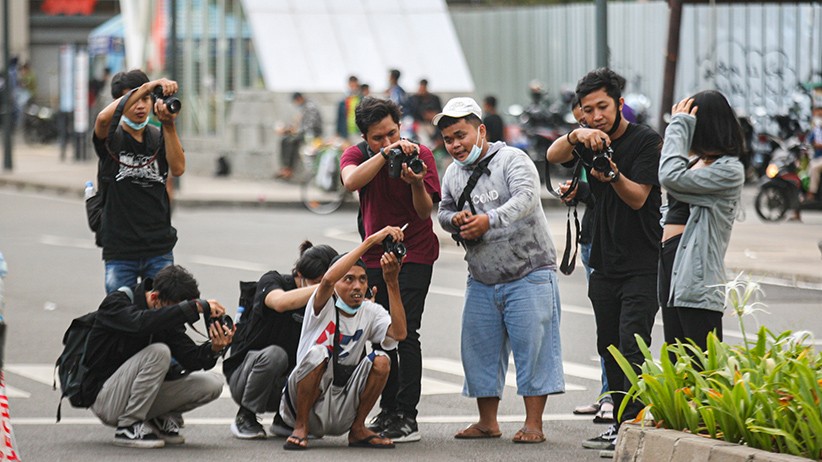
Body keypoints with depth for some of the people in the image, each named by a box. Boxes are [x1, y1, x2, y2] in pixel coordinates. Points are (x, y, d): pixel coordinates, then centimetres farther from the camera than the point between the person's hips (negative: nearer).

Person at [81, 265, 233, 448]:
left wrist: (214, 349, -27)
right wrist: (196, 306, -39)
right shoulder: (116, 303, -17)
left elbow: (191, 359, -5)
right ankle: (128, 427, -19)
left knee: (213, 384, -8)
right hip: (104, 397, -7)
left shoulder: (167, 316, 3)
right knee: (158, 351, -31)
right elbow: (141, 322, -40)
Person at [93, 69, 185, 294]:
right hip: (120, 249, -2)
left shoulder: (159, 138, 9)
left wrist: (168, 125, -20)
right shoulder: (112, 138, 0)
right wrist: (148, 86, -31)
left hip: (159, 250, 2)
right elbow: (104, 118, -24)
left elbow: (178, 168, -8)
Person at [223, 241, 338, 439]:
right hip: (245, 375, -4)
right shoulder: (272, 281, -11)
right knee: (274, 354, -36)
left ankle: (284, 419, 2)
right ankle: (245, 417, -13)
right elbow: (280, 302, -37)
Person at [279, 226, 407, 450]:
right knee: (318, 353, -32)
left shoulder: (370, 312, 3)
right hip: (304, 404, -4)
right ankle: (300, 428, -14)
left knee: (380, 361, -18)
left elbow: (399, 333, -17)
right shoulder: (324, 307, -9)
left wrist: (392, 283, -22)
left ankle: (358, 430, -2)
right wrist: (370, 241, -33)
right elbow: (328, 280, -33)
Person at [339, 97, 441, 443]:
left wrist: (416, 183, -35)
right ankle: (388, 411, 18)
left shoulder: (420, 154, -12)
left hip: (414, 253, -4)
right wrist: (385, 154, -39)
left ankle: (407, 418, -15)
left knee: (404, 331, -15)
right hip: (376, 255, 4)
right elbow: (351, 181, -30)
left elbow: (425, 212, -16)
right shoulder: (356, 155, -6)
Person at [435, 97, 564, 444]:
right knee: (479, 349, 8)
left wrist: (490, 219, -40)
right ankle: (487, 421, 19)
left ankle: (533, 424, -2)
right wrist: (455, 220, 0)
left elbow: (526, 197, -27)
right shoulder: (453, 173, 11)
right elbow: (444, 210, 24)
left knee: (532, 345, -6)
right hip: (481, 281, 7)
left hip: (528, 273, -7)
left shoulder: (511, 160, -11)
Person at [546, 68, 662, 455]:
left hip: (643, 266, -7)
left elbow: (638, 198, -14)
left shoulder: (645, 141, -8)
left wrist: (613, 176, -34)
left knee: (631, 346, -14)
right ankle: (622, 420, 18)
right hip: (605, 262, 7)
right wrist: (576, 135, -30)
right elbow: (553, 156, -9)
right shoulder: (591, 142, 8)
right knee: (609, 348, 10)